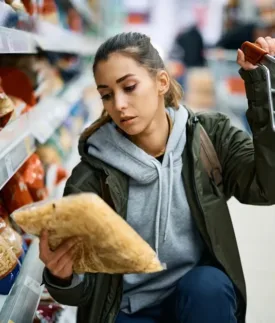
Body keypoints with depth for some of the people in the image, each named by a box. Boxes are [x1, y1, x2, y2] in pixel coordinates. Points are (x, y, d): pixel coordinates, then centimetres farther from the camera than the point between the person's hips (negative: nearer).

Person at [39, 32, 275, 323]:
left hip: (204, 298, 2)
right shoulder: (91, 178, -12)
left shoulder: (209, 137, -6)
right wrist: (63, 277, -32)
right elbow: (83, 287, -8)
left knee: (207, 286, -30)